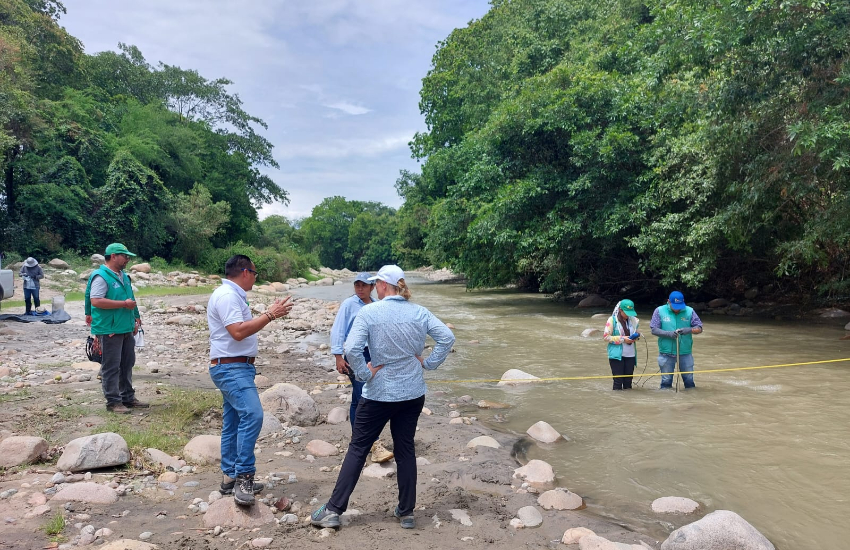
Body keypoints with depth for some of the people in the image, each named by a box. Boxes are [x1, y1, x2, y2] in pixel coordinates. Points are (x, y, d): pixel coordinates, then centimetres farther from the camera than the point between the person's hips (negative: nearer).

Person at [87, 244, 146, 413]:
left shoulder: (123, 276, 15)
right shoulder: (101, 277, -14)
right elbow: (96, 301, -24)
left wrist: (135, 318, 15)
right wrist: (124, 304, -21)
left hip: (126, 329, 9)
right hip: (109, 329, -9)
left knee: (127, 364, 15)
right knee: (111, 367, -1)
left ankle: (128, 398, 26)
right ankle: (113, 401, 6)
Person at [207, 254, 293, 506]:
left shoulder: (233, 295, 17)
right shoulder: (227, 296, -15)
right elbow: (238, 332, -25)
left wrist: (271, 313, 17)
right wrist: (270, 316, -21)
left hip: (236, 368, 11)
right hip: (231, 368, -11)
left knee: (233, 422, 13)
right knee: (252, 414, -23)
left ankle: (231, 478, 19)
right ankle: (243, 477, -21)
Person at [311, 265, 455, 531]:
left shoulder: (369, 312, -12)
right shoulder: (419, 312, -2)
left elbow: (351, 349, -22)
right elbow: (447, 337, -6)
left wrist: (365, 373, -9)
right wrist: (427, 363, -1)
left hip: (379, 393, -3)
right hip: (413, 392, 3)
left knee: (358, 449, 8)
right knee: (405, 449, 14)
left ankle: (333, 510, 13)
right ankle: (406, 512, 22)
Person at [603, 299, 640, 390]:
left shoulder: (633, 320, 8)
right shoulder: (612, 320, -6)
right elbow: (606, 337, -8)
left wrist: (636, 336, -2)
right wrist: (622, 339, -15)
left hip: (630, 355, 4)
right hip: (617, 355, -4)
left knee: (628, 381, 9)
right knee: (618, 381, -2)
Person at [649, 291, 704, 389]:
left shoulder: (690, 311, 0)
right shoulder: (660, 311, -3)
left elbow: (699, 328, 1)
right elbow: (654, 329, -6)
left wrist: (689, 330, -21)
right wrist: (668, 334, -22)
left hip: (685, 352, 1)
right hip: (666, 353, -1)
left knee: (689, 379, 11)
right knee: (666, 380, 9)